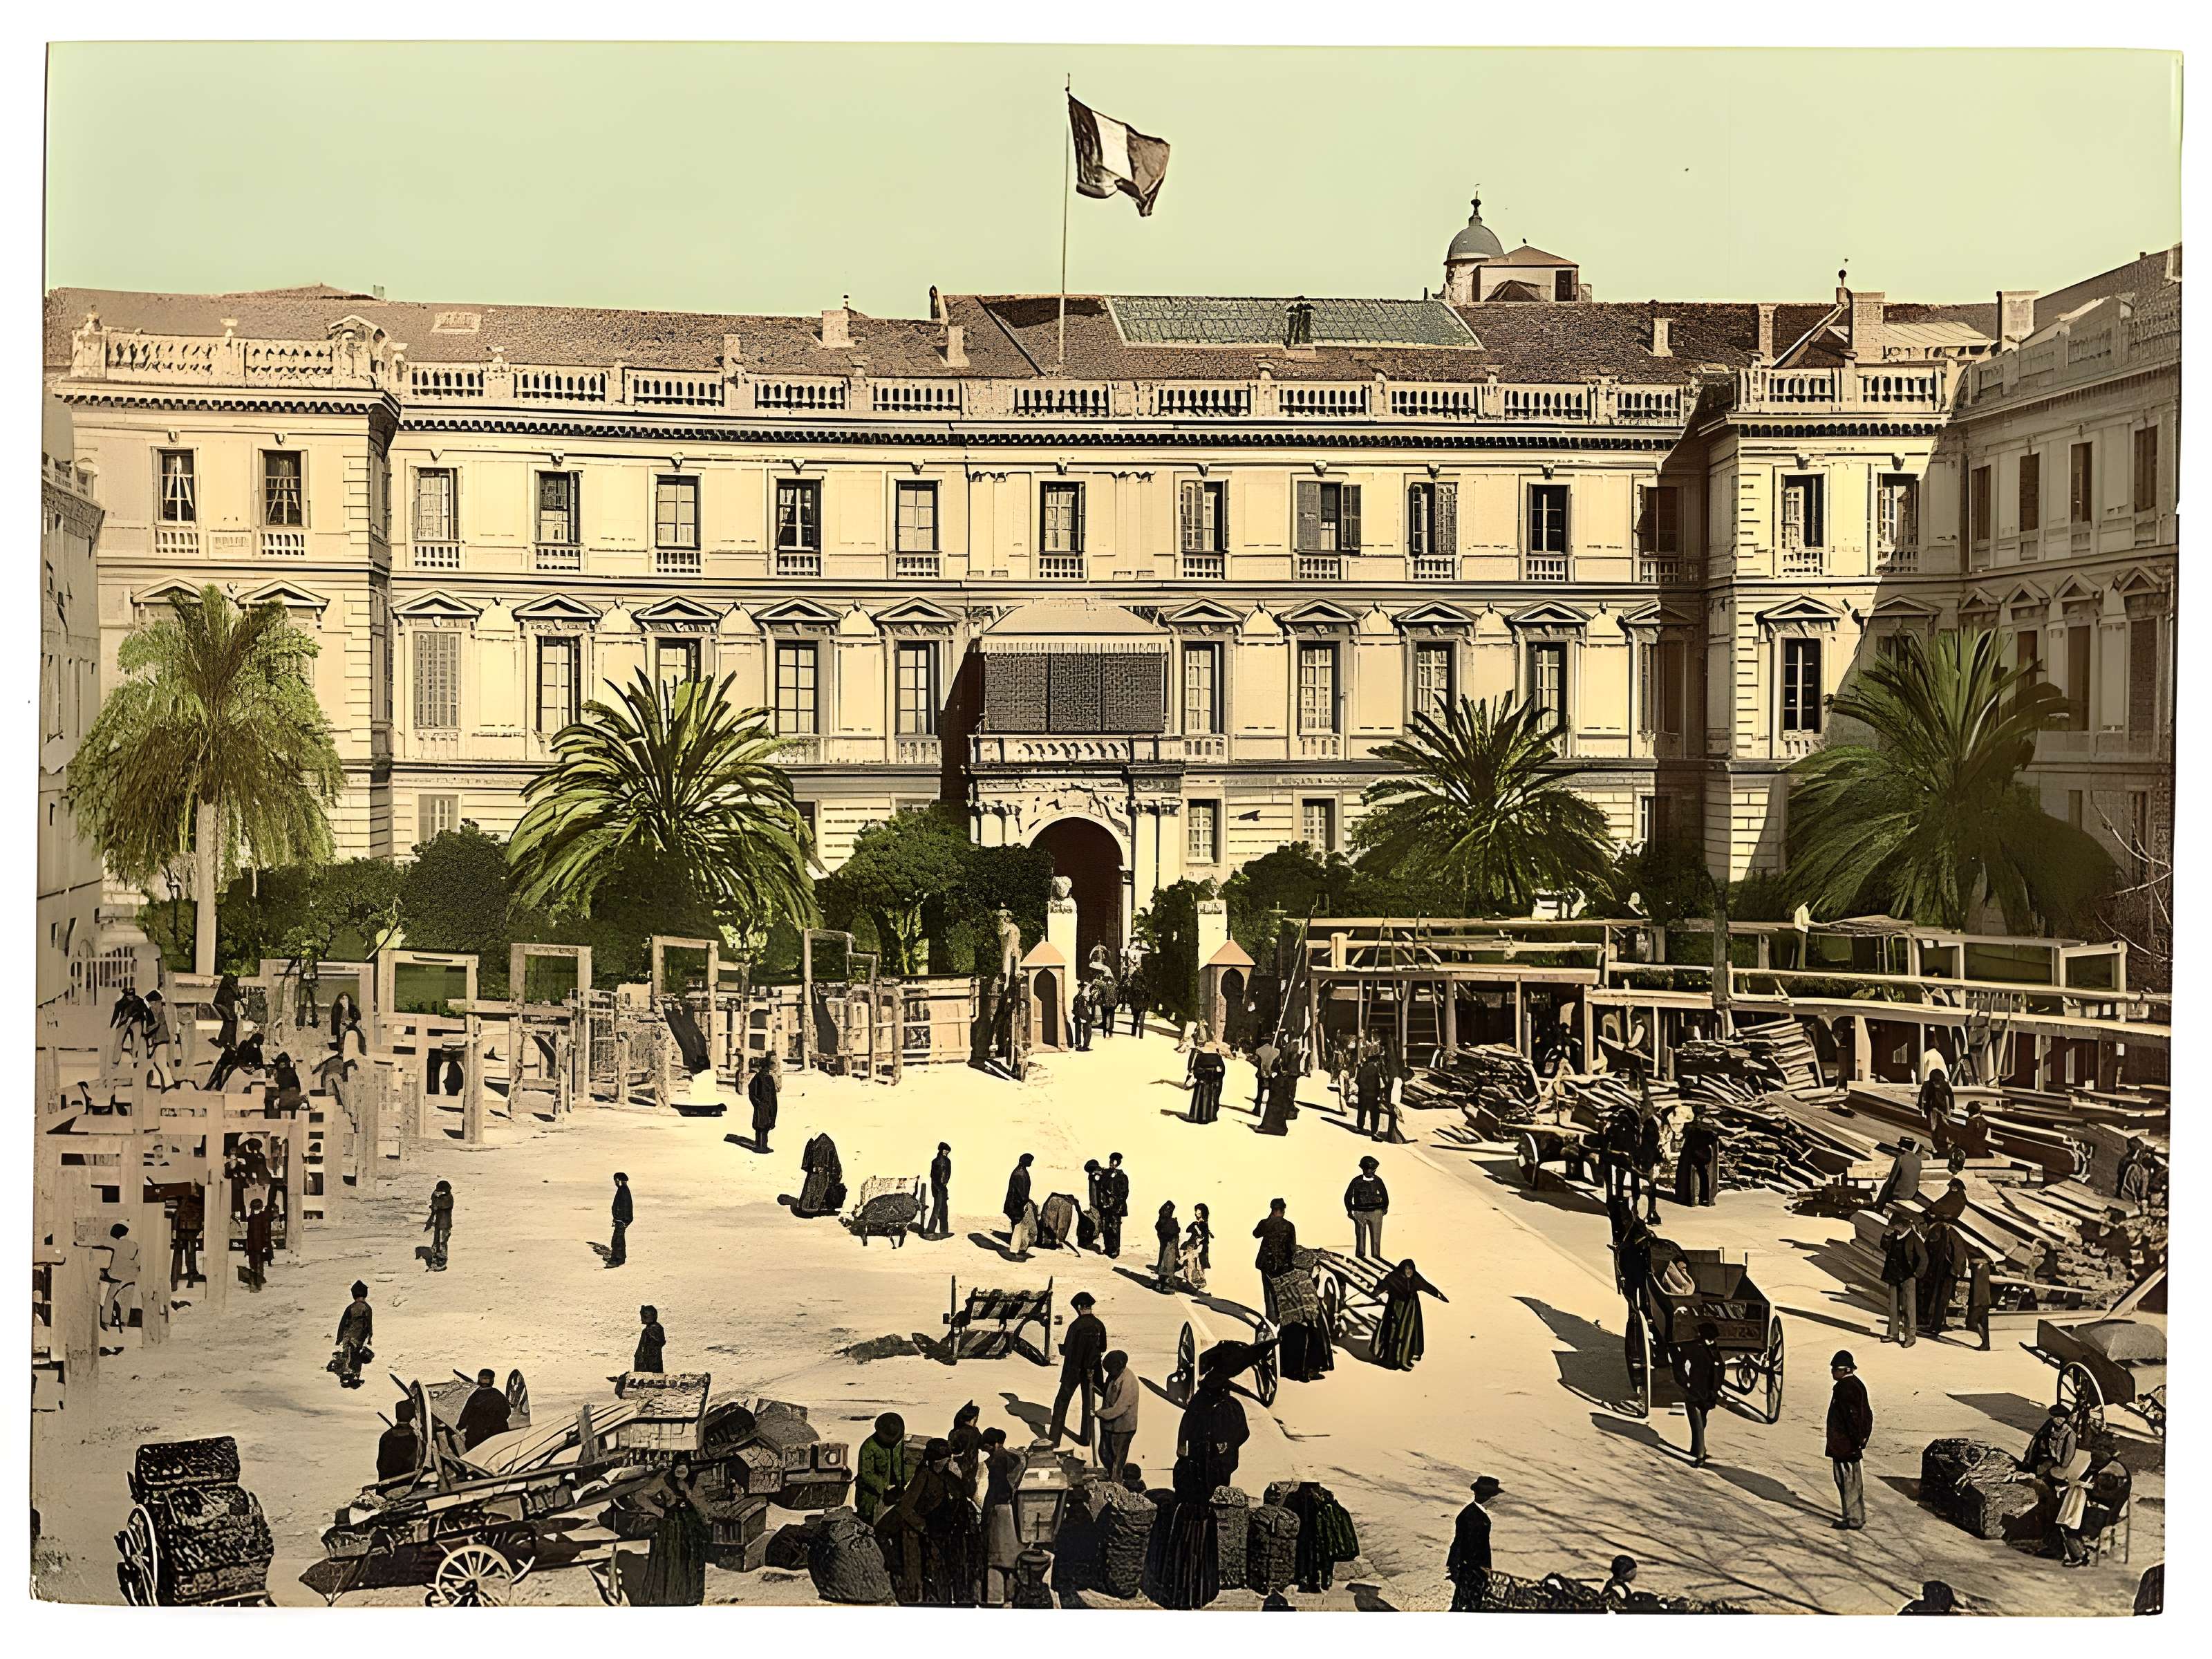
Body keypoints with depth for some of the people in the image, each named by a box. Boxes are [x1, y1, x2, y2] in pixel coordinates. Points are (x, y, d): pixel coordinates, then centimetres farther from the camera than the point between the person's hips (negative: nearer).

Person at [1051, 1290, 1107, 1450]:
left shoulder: (1076, 1325, -20)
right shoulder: (1099, 1325, -4)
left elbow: (1067, 1350, -17)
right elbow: (1103, 1348, 5)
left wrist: (1061, 1345, 3)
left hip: (1074, 1370, -4)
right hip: (1092, 1371, 4)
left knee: (1062, 1401, 6)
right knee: (1089, 1403, 16)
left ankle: (1055, 1439, 5)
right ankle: (1086, 1438, 20)